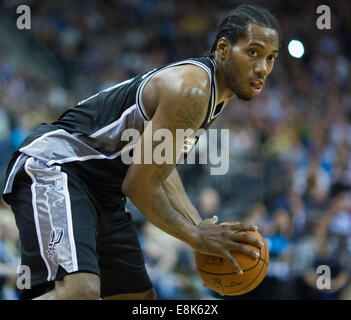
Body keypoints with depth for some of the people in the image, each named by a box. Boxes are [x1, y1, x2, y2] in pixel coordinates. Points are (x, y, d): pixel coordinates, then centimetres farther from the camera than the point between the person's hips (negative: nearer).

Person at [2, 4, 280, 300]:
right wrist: (196, 237, -10)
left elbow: (161, 167, 21)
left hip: (103, 192, 11)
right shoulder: (191, 89, -20)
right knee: (80, 289, -33)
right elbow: (139, 184, -21)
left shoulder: (216, 94, 12)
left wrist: (201, 227, 9)